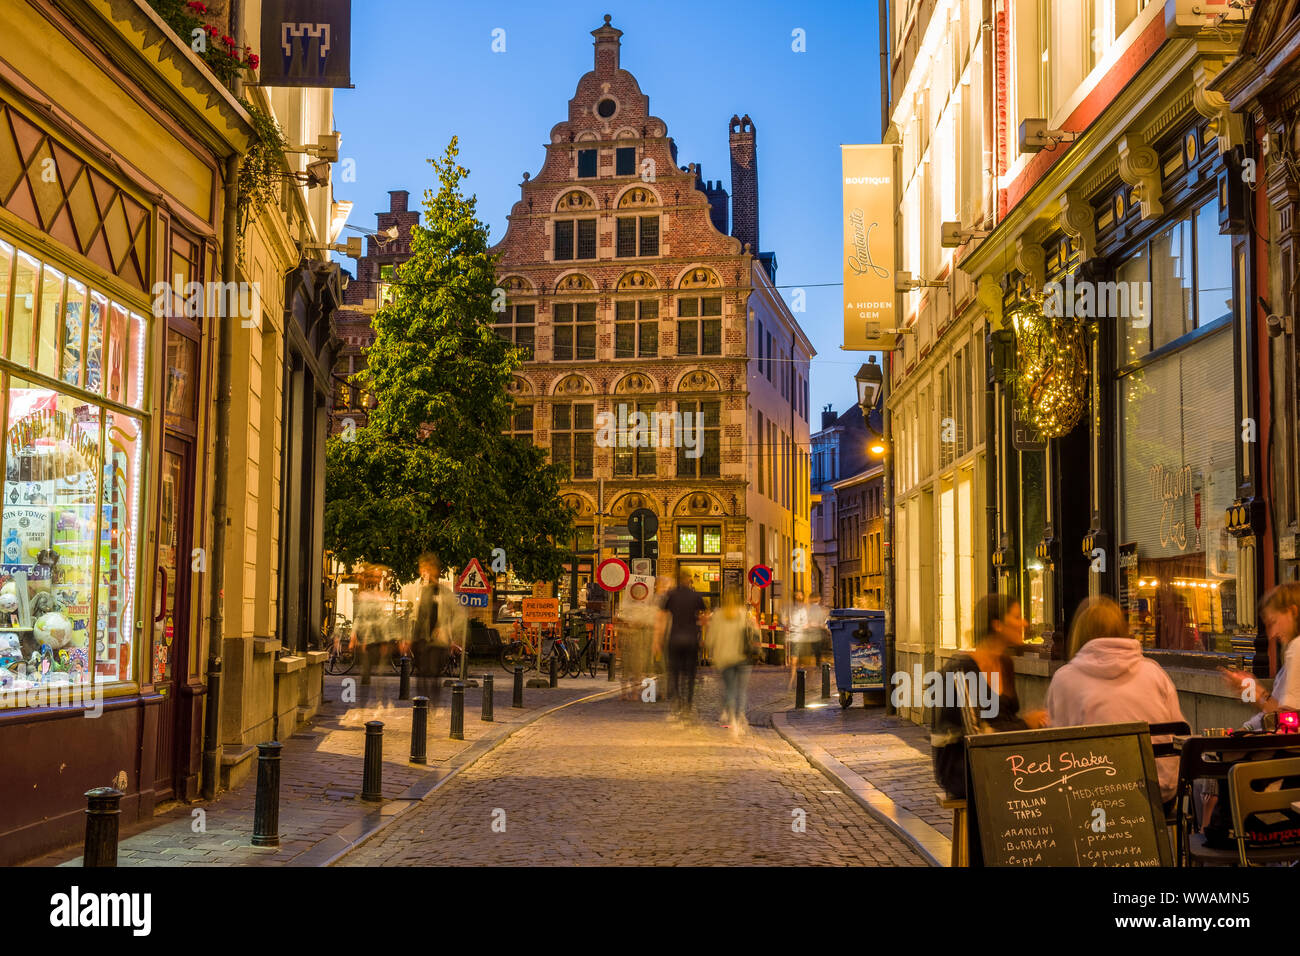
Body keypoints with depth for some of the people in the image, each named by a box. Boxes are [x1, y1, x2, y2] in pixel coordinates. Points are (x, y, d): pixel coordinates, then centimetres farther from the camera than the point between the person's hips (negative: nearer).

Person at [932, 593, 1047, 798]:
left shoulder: (1004, 664, 13)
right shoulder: (962, 668, -14)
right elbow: (976, 730, -20)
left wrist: (1026, 718, -4)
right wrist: (1025, 723, -9)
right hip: (957, 764, -8)